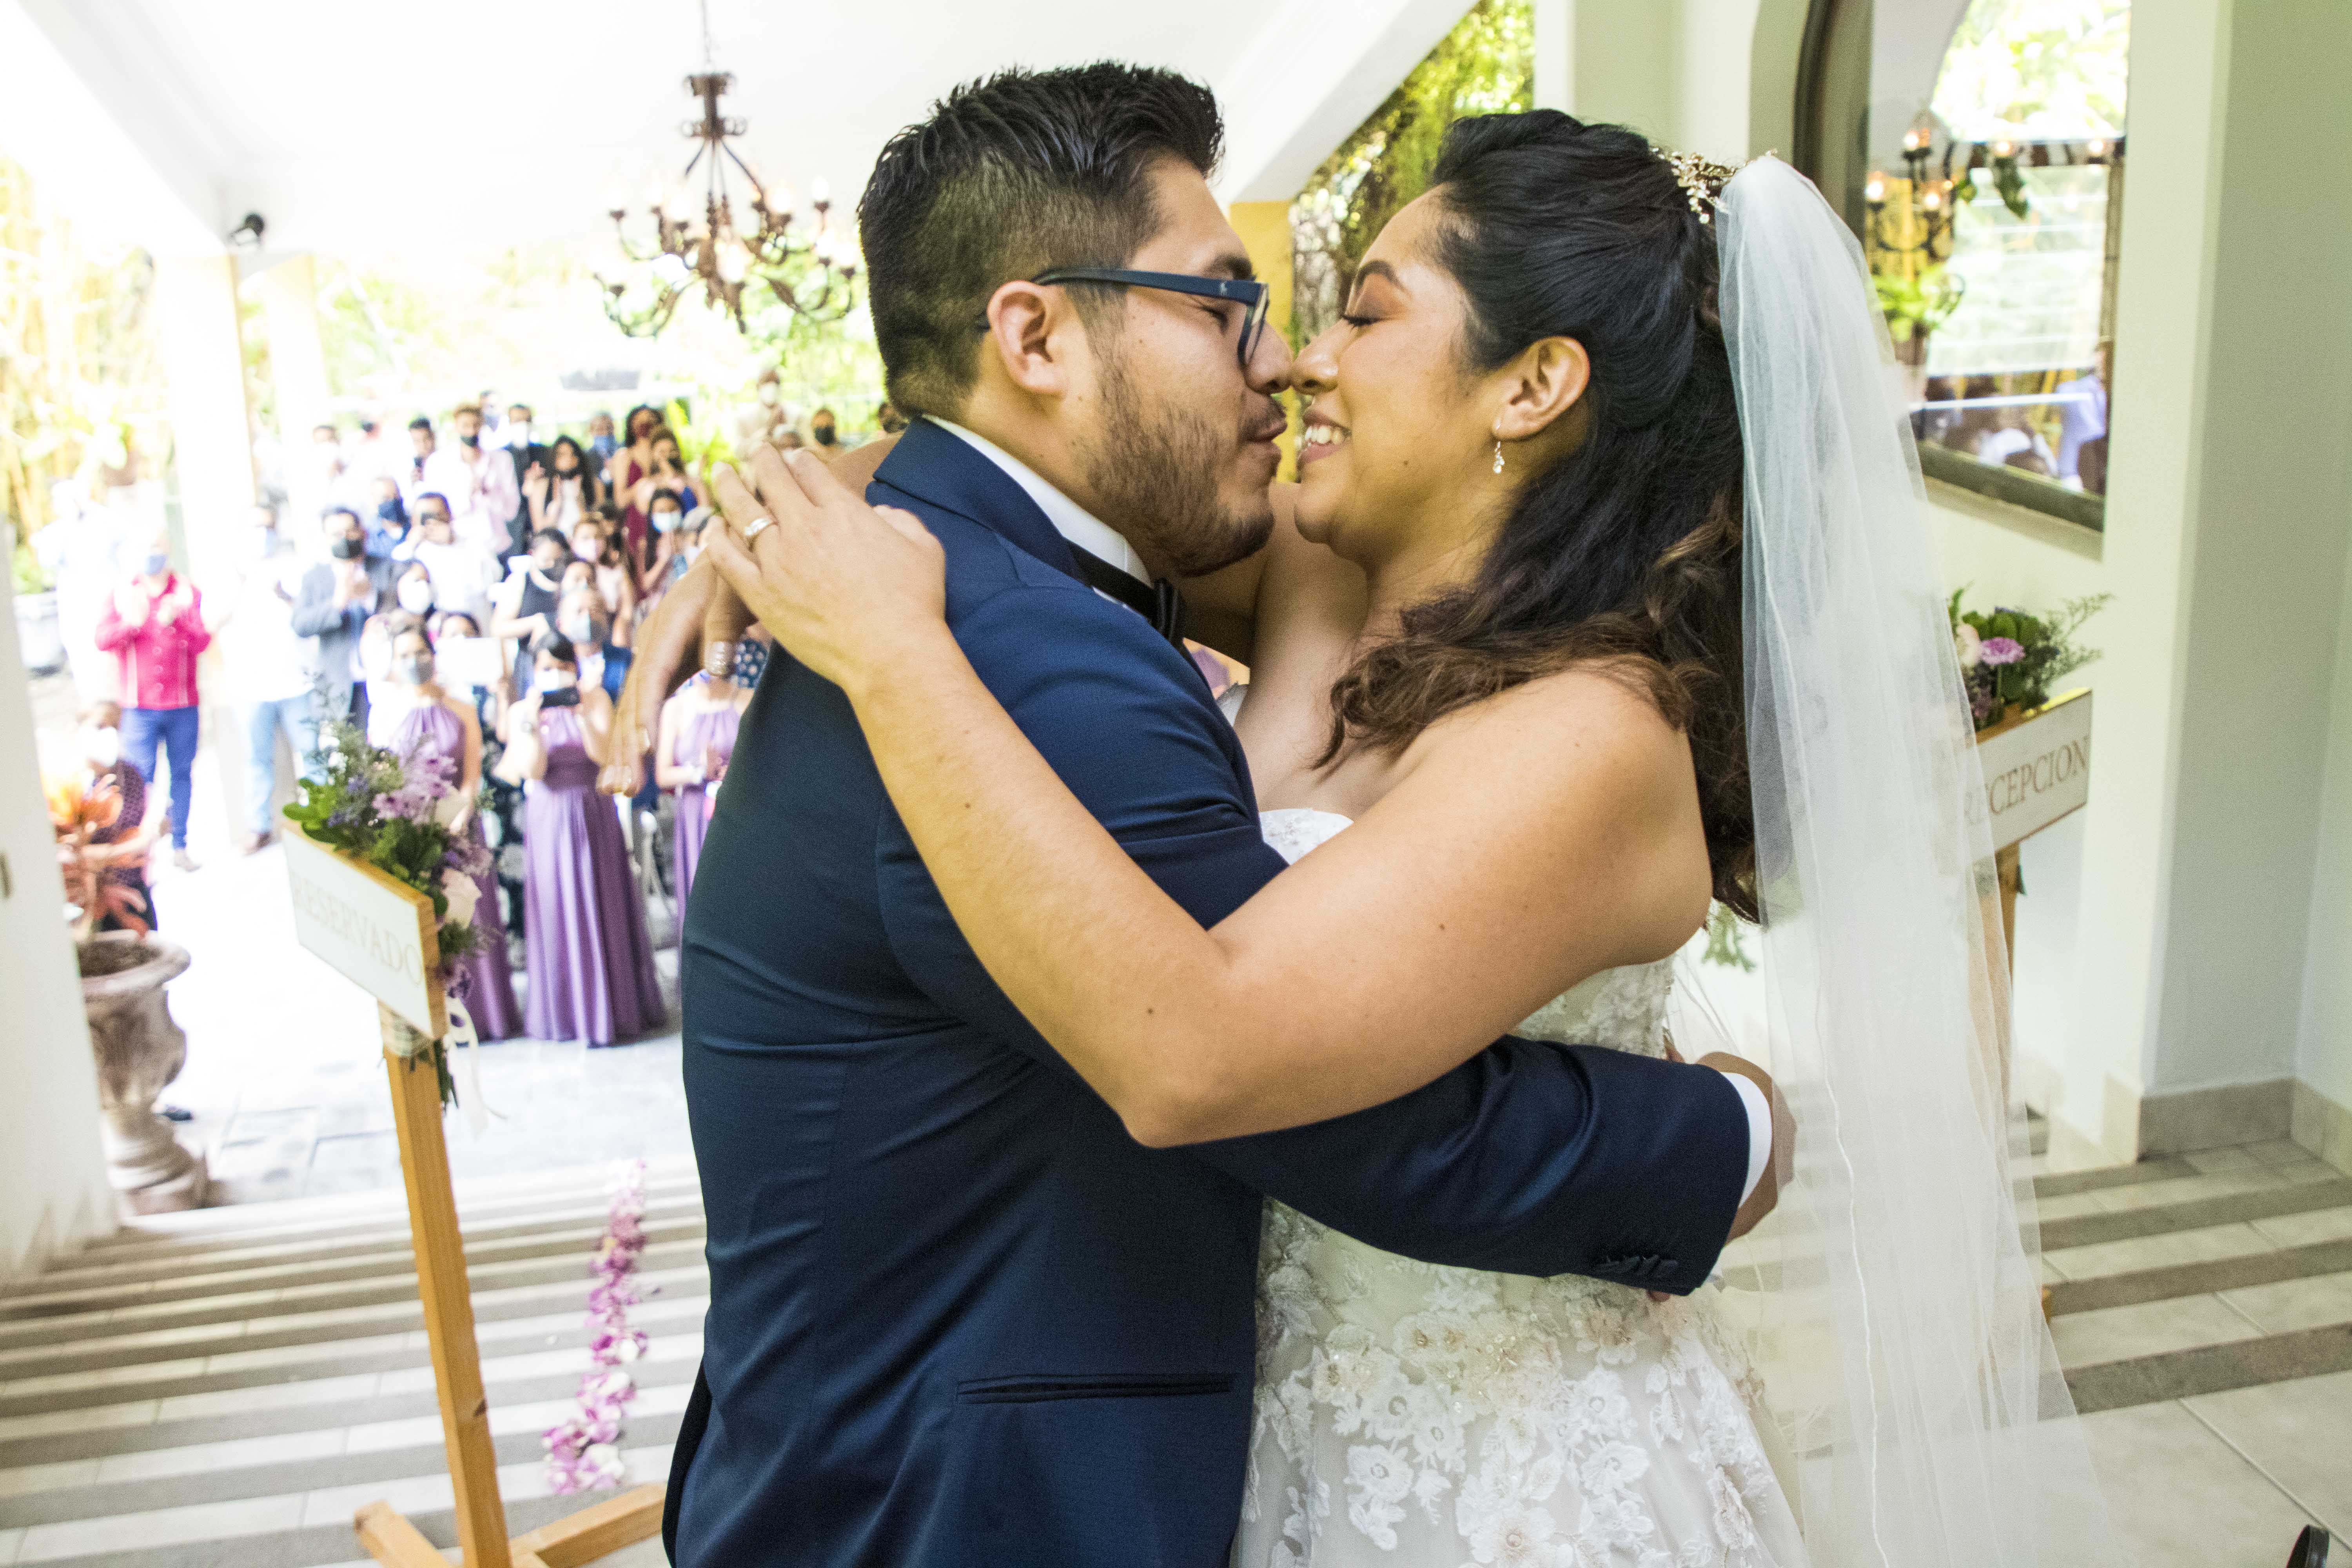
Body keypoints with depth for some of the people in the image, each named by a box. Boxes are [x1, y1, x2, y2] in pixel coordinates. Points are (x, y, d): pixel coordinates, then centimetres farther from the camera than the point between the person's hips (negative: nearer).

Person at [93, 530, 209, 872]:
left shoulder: (187, 593, 5)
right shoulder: (123, 594, 6)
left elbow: (202, 641, -7)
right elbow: (102, 639, -5)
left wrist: (174, 622, -26)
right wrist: (130, 624, -24)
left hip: (182, 706, 1)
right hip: (139, 707, -1)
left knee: (182, 774, 7)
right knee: (140, 778, -5)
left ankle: (180, 846, 17)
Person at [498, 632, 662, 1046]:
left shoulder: (596, 698, 3)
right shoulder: (521, 711, 4)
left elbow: (601, 753, -10)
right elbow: (534, 771, -8)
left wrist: (582, 714, -22)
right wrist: (532, 722, -17)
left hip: (593, 816, 0)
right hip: (548, 821, 0)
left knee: (602, 907, 2)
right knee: (557, 910, 2)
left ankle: (609, 1006, 12)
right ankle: (564, 1011, 13)